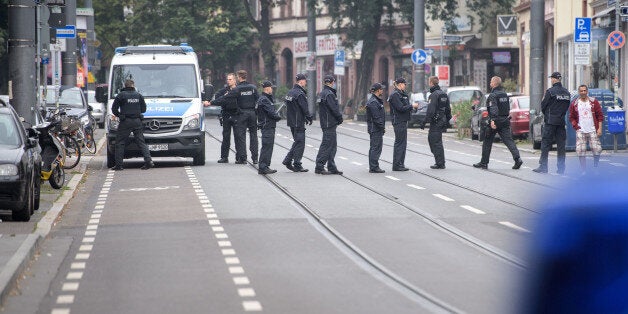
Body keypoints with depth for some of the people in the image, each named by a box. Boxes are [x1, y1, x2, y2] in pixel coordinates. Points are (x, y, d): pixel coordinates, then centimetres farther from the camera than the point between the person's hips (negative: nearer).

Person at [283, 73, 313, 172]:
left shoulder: (290, 92, 12)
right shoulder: (300, 94, -18)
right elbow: (304, 109, -19)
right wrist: (309, 118, -3)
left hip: (292, 122, 9)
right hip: (299, 122, -9)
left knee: (297, 142, 18)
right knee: (300, 143, -2)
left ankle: (287, 161, 15)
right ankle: (297, 165, 1)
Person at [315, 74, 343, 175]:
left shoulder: (322, 93, 16)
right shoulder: (329, 94, -16)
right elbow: (334, 109, -19)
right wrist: (340, 118, -4)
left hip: (325, 123, 10)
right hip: (330, 124, -10)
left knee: (332, 145, 13)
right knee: (326, 145, -6)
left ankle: (332, 168, 15)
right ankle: (319, 167, -4)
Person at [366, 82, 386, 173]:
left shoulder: (376, 101, 17)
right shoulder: (373, 102, -17)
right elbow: (376, 117, -21)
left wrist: (382, 126, 17)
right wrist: (382, 127, -16)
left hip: (374, 128, 11)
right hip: (376, 129, -11)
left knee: (374, 148, 13)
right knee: (376, 148, -8)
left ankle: (372, 167, 18)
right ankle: (374, 167, -8)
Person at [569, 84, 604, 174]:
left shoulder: (594, 102, 5)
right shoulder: (574, 104, 7)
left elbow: (600, 116, 6)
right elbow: (571, 118, 14)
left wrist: (599, 128, -2)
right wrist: (575, 125, -4)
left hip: (593, 130, 0)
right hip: (580, 131, 1)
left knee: (597, 150, -6)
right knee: (580, 151, -6)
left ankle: (595, 167, 16)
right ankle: (584, 171, 3)